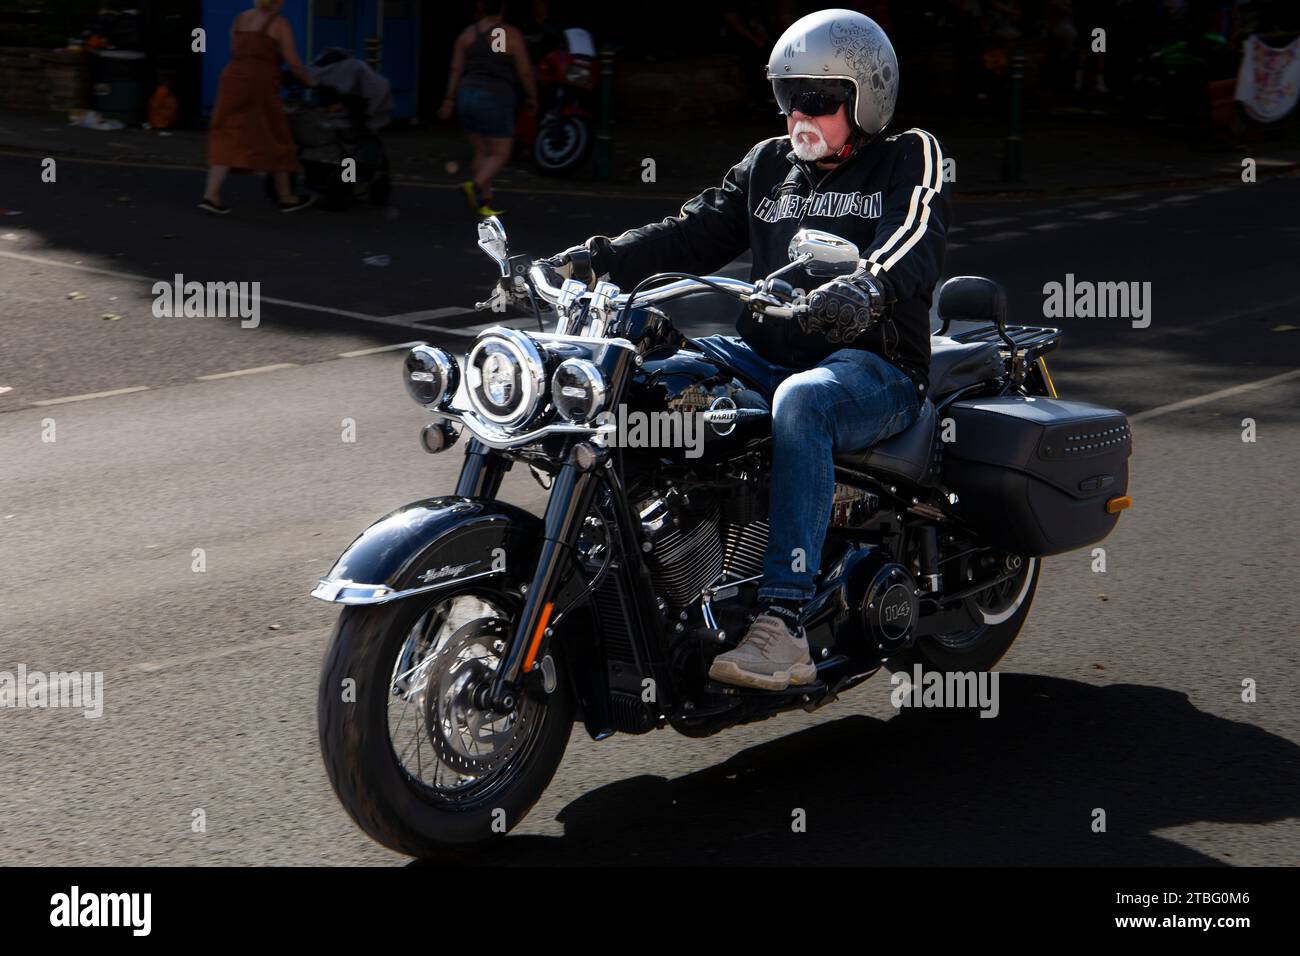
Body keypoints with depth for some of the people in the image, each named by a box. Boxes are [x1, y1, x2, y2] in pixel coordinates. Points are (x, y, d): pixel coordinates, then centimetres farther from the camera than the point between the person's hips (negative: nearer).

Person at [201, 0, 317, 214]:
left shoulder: (241, 19, 16)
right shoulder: (279, 24, -1)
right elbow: (293, 63, -5)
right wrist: (309, 80, 12)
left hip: (232, 79, 5)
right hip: (260, 86, -5)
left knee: (227, 141, 4)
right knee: (275, 142, 9)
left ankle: (211, 195, -11)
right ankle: (286, 198, 21)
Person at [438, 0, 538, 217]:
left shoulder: (467, 33, 5)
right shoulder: (513, 35, -6)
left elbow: (455, 69, 2)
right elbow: (525, 72, -5)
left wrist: (449, 101, 4)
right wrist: (532, 98, 9)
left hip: (467, 95, 5)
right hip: (496, 99, -5)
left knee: (482, 152, 15)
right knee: (500, 155, 1)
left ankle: (484, 201, 11)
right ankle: (475, 185, -24)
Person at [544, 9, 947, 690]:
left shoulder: (909, 158, 3)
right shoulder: (768, 164, 19)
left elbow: (914, 247, -18)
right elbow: (693, 234, 10)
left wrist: (866, 288, -41)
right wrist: (597, 261, -7)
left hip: (874, 366, -6)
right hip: (765, 354, 6)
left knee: (801, 402, -40)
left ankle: (782, 627, -46)